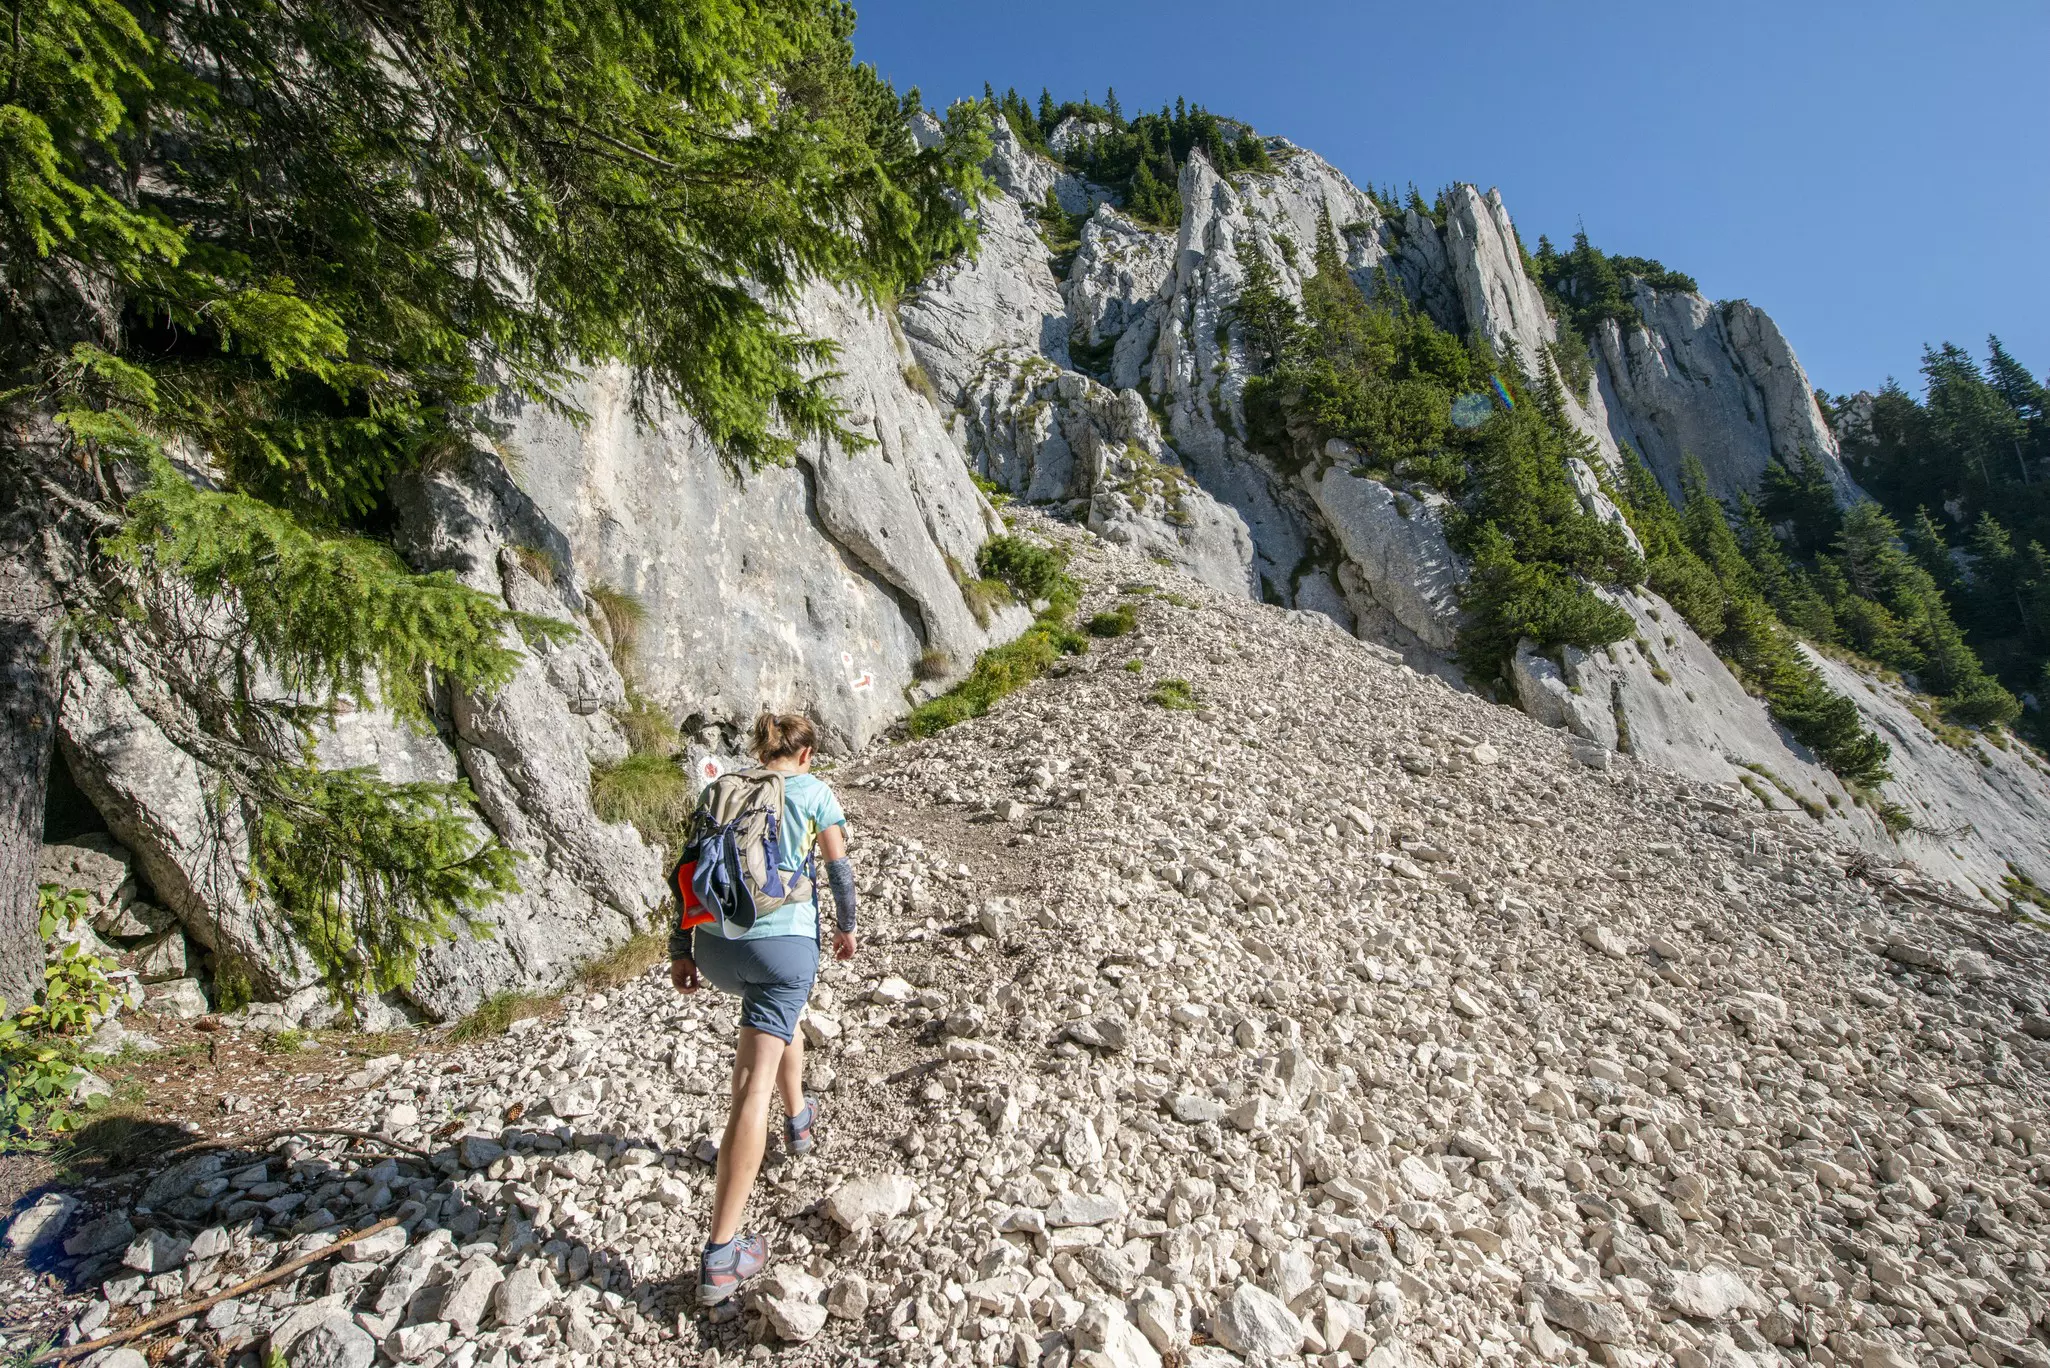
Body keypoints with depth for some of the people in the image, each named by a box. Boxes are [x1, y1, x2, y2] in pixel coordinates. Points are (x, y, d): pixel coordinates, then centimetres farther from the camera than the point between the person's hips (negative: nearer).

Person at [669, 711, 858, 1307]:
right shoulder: (813, 790, 5)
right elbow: (840, 867, 7)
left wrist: (681, 949, 13)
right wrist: (846, 925, 21)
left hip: (715, 944, 6)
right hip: (784, 941, -5)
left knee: (780, 1010, 35)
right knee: (754, 1084, -2)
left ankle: (798, 1118, 52)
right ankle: (720, 1256, 6)